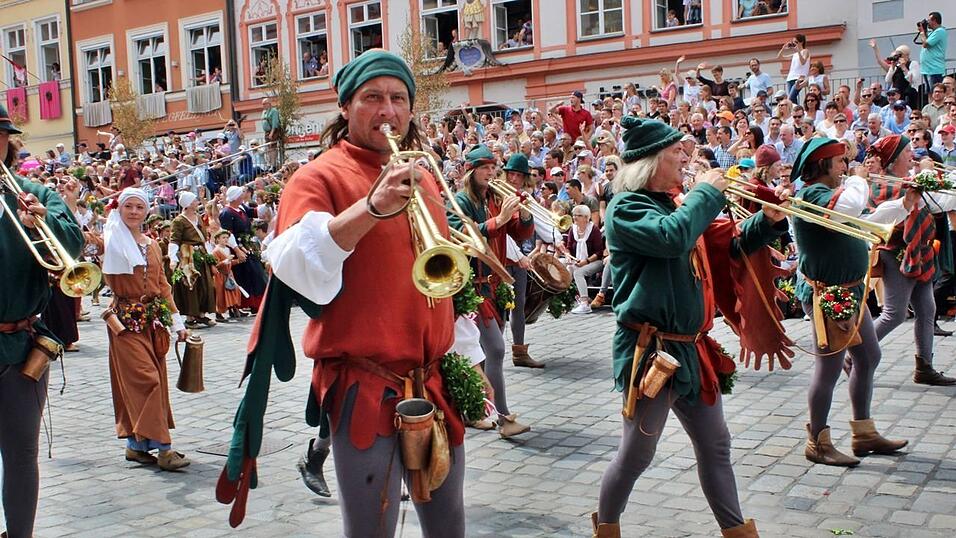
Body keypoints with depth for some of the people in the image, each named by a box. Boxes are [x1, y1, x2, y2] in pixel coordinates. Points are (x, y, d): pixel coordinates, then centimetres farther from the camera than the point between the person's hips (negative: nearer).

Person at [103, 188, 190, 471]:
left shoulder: (152, 244, 14)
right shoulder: (113, 241, -2)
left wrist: (177, 321, 14)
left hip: (154, 318, 6)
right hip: (126, 319, -6)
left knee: (156, 380, 6)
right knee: (146, 378, -11)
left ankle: (136, 444, 17)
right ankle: (163, 447, -10)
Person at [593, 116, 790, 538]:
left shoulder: (677, 204, 13)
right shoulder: (626, 207, -12)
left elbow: (728, 248, 20)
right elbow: (672, 237, -32)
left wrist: (767, 221, 3)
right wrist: (707, 192, -18)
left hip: (691, 348, 8)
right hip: (650, 350, -8)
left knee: (715, 445, 16)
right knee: (637, 453, 4)